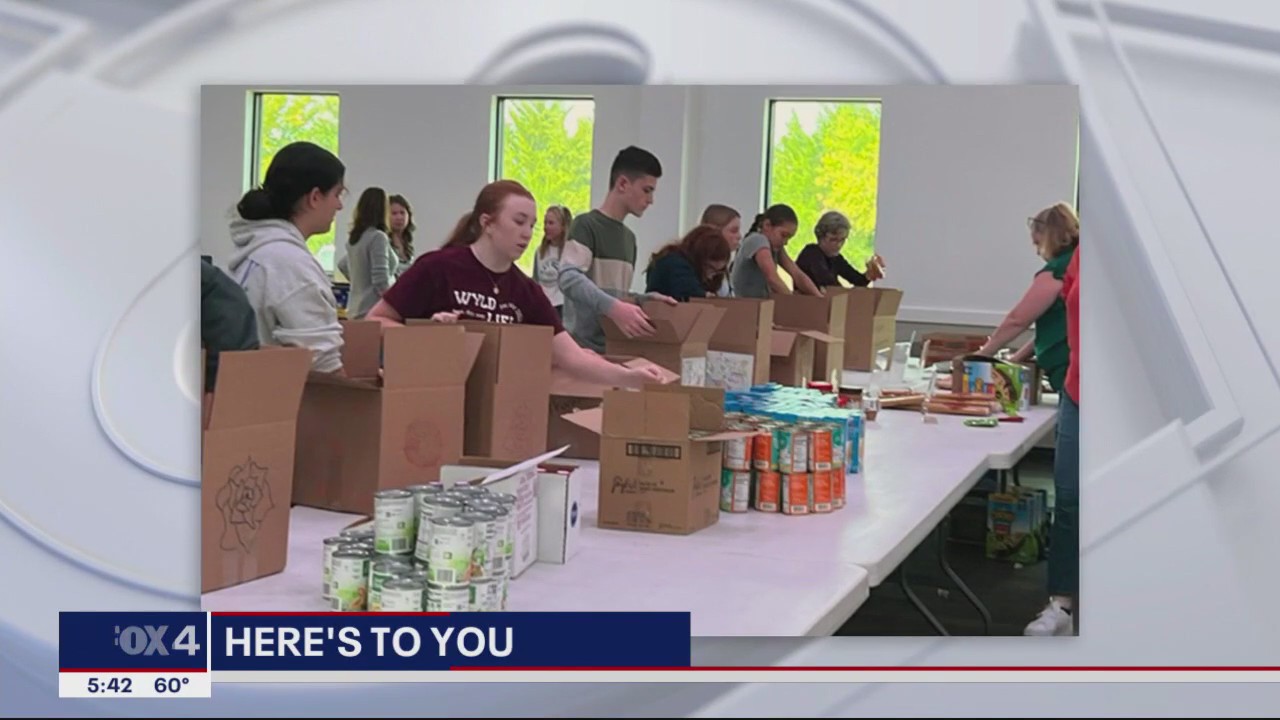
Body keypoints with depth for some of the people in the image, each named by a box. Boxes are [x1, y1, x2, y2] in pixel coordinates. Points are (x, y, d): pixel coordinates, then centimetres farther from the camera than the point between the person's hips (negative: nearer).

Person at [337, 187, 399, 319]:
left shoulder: (354, 237, 11)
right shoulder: (378, 237, -13)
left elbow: (343, 266, 31)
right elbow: (381, 282, -19)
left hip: (356, 311, 9)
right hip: (374, 310, -9)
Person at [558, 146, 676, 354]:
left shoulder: (629, 237, 18)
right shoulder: (586, 225, -6)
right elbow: (570, 278, -22)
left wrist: (647, 300, 6)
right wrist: (614, 308, -36)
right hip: (585, 347, -7)